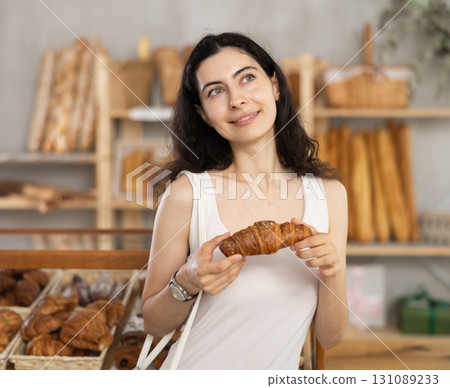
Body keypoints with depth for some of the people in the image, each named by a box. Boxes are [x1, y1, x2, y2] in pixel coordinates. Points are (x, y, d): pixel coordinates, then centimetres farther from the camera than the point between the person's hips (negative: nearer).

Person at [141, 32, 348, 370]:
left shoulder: (328, 193, -6)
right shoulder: (188, 193, -14)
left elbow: (329, 337, -2)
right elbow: (154, 323, -4)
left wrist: (333, 273, -18)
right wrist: (186, 283, -22)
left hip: (277, 374, 2)